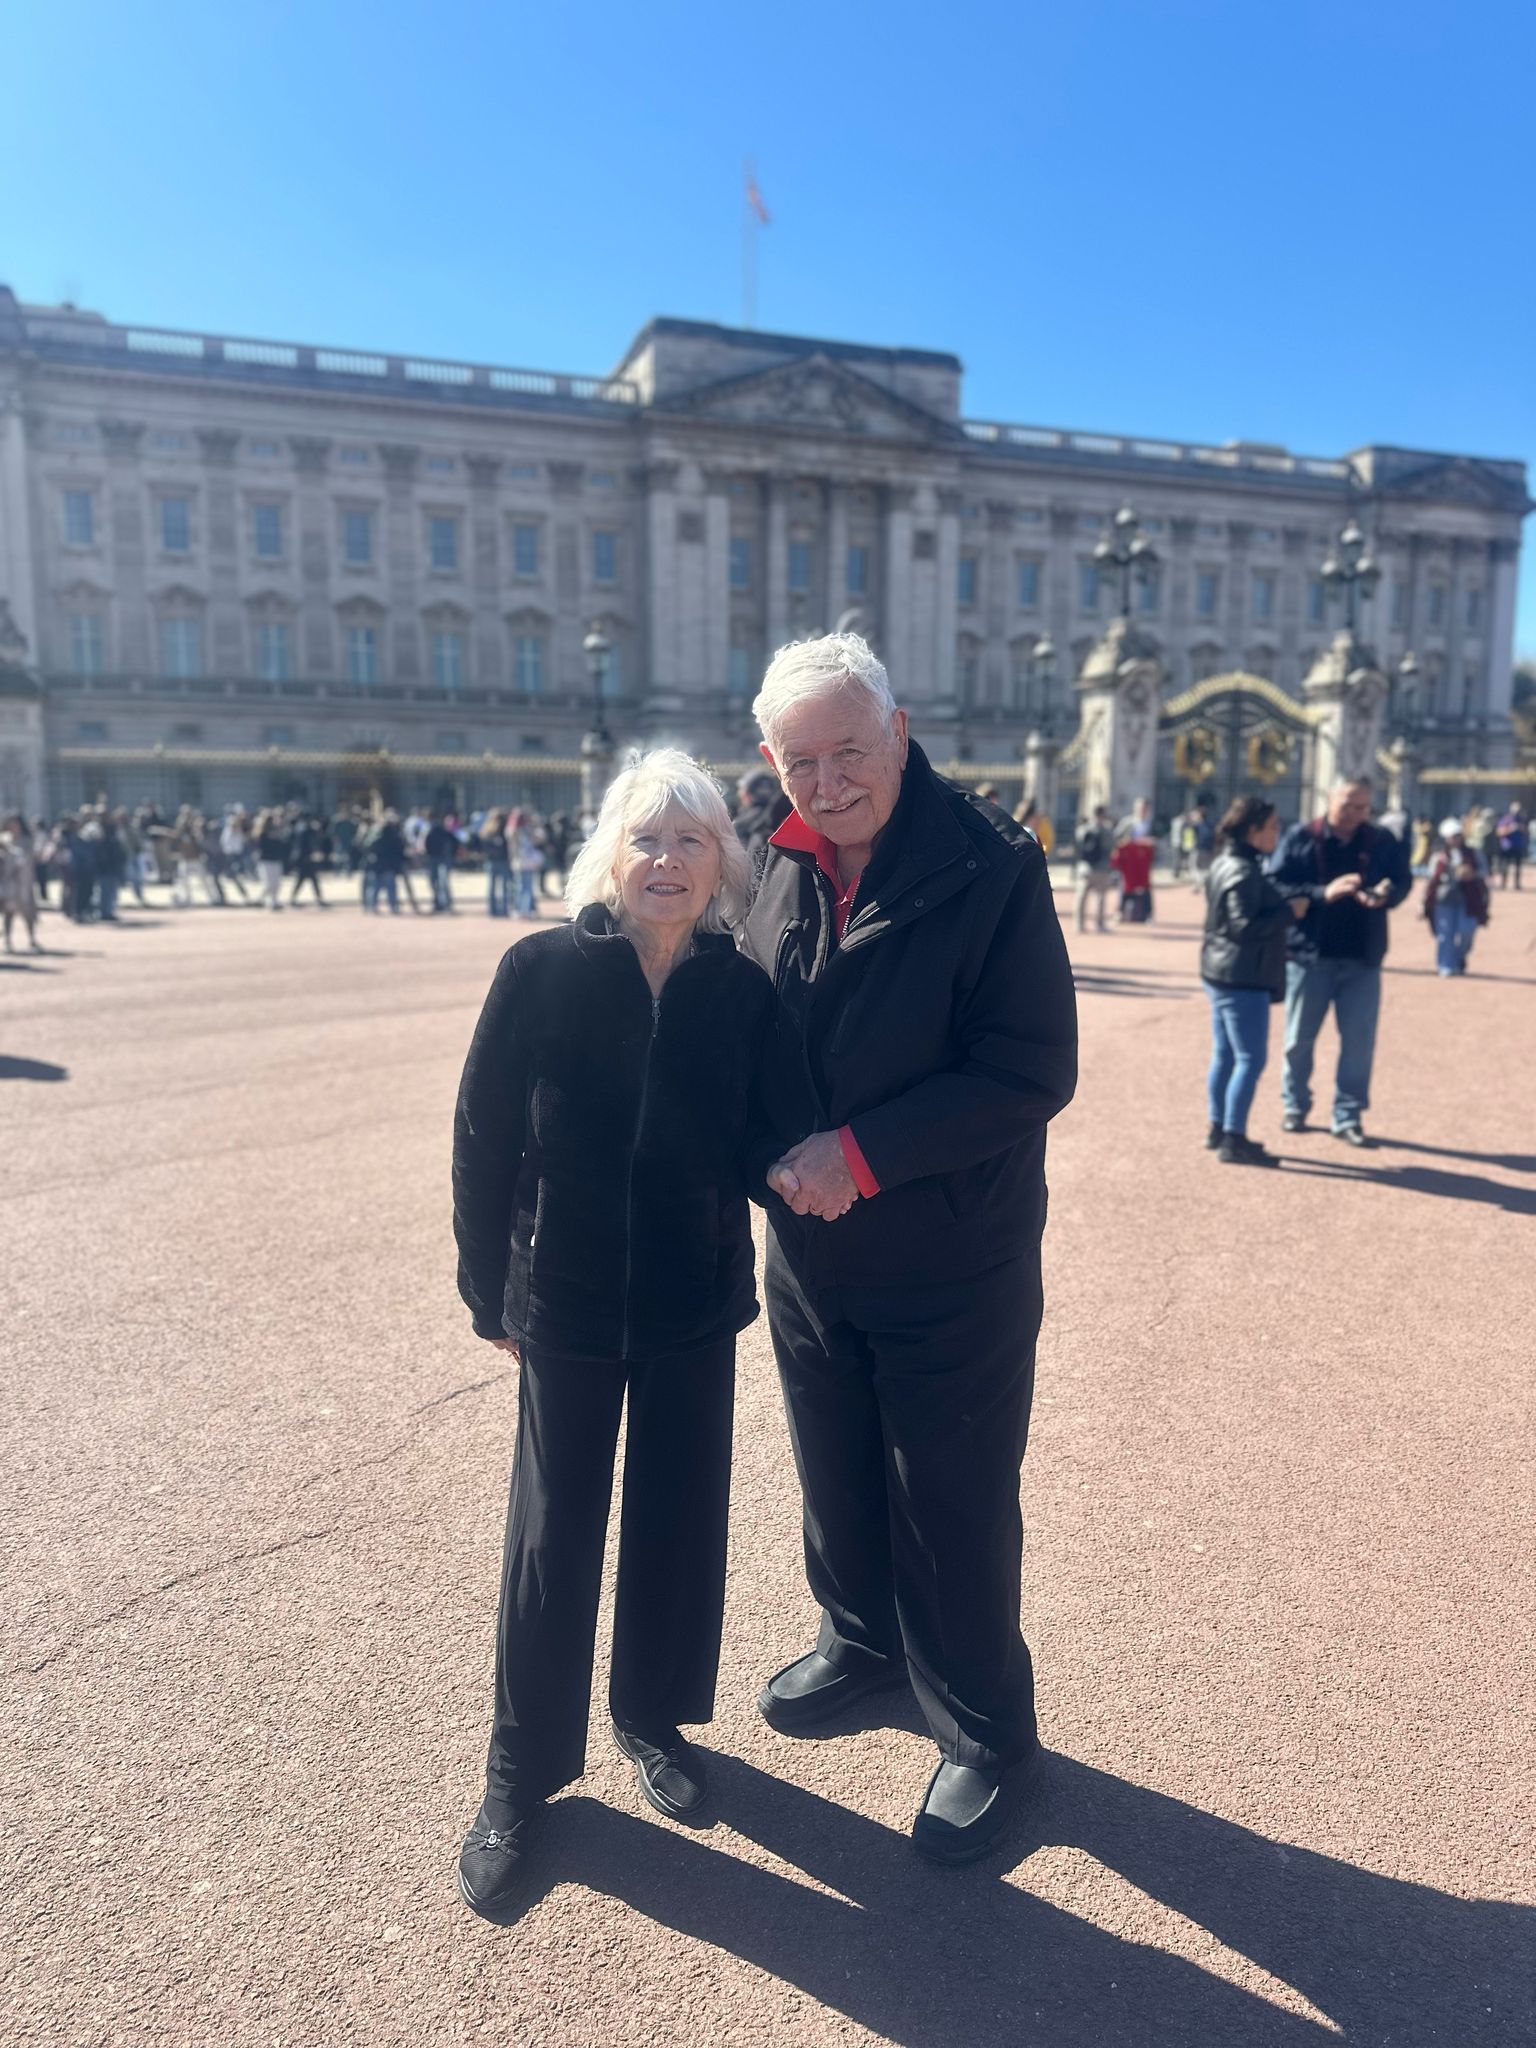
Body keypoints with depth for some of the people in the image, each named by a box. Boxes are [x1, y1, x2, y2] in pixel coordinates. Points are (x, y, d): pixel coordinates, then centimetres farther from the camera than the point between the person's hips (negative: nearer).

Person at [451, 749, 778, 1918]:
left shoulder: (743, 991, -6)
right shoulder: (541, 972, -11)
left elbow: (753, 1140, 0)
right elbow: (484, 1138, -6)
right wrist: (489, 1290, -3)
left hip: (695, 1307, 2)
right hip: (565, 1306, -1)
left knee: (680, 1521, 16)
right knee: (554, 1535, 10)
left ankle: (655, 1717, 41)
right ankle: (523, 1772, 31)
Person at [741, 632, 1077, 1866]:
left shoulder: (992, 868, -18)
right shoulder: (784, 872, 0)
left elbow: (1033, 1071, -21)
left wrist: (864, 1153, -24)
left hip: (954, 1266, -5)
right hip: (810, 1252, 6)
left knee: (953, 1509, 9)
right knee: (837, 1479, 23)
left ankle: (985, 1734, 34)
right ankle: (863, 1640, 51)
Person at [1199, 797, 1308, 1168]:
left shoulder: (1224, 864, 12)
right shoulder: (1244, 872, -18)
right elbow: (1245, 928, -24)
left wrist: (1285, 907, 11)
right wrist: (1289, 912, -15)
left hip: (1221, 973, 10)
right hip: (1242, 979, -10)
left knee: (1225, 1055, 16)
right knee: (1251, 1059, -5)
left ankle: (1216, 1128, 24)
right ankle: (1234, 1140, -2)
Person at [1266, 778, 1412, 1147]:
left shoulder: (1382, 841, 2)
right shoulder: (1300, 837, -6)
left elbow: (1403, 880, 7)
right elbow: (1275, 886, -12)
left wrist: (1386, 895, -16)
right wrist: (1323, 893, -23)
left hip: (1362, 958, 2)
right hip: (1308, 954, -2)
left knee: (1359, 1039, 4)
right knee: (1299, 1037, 10)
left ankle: (1348, 1115, 15)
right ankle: (1295, 1106, 27)